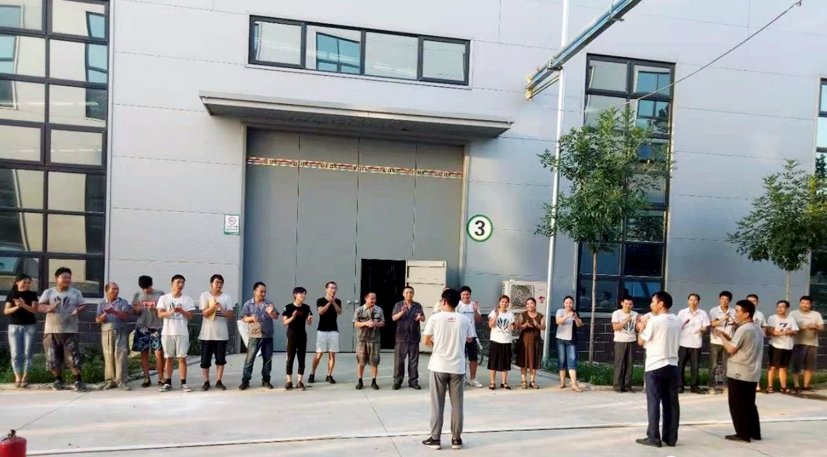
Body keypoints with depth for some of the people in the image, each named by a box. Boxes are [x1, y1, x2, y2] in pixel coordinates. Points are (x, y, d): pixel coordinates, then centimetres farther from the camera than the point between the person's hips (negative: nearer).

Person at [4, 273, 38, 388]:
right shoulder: (11, 294, 5)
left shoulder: (32, 295, 3)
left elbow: (34, 310, -7)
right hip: (14, 326, 1)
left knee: (28, 353, -2)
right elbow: (6, 311, 0)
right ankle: (18, 377, 5)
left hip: (29, 326, -1)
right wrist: (17, 307, -18)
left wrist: (24, 305, -23)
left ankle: (25, 377, 3)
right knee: (15, 353, -1)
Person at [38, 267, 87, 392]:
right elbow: (39, 306, 1)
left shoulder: (76, 293, 6)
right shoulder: (48, 292, 5)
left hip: (69, 330, -1)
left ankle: (78, 380, 2)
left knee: (73, 357, -6)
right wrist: (49, 307, -21)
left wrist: (79, 310, -17)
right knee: (53, 358, 7)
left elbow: (83, 306, 7)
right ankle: (58, 379, 26)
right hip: (52, 330, 1)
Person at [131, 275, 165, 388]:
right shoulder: (137, 295, 7)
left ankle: (161, 378, 6)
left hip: (157, 327, -3)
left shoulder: (160, 294, -2)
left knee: (159, 353, -6)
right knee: (144, 353, 6)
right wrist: (137, 310, -11)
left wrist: (155, 310, -20)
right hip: (142, 327, 3)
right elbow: (134, 311, 12)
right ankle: (146, 379, 15)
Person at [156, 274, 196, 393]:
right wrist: (171, 311, -22)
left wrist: (181, 310, -18)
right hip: (167, 332, 0)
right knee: (168, 358, 7)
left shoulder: (187, 299, 4)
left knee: (182, 358, 0)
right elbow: (160, 314, -5)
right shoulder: (164, 298, 3)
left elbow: (190, 316, 0)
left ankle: (183, 383, 3)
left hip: (182, 333, 0)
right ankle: (168, 383, 14)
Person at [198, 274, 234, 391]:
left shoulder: (227, 297, 4)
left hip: (221, 333, 1)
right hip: (207, 333, -1)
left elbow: (231, 315, -2)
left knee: (221, 359, 4)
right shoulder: (204, 295, 0)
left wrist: (222, 309, -20)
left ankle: (219, 381, 13)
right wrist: (213, 306, -26)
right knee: (205, 359, 2)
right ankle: (206, 382, 13)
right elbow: (205, 313, -8)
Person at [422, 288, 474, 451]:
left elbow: (426, 341, -3)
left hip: (439, 366, -1)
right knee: (457, 404, 10)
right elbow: (469, 340, 14)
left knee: (437, 404, 7)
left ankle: (435, 438, 13)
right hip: (458, 367, 2)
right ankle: (456, 439, 16)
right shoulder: (465, 320, -1)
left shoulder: (435, 318, -7)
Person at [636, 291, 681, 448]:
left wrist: (641, 328, 10)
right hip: (672, 366, 6)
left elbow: (641, 341, -6)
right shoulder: (677, 321, 8)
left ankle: (654, 438, 2)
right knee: (671, 403, 9)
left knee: (654, 403, -1)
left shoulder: (654, 320, -12)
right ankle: (671, 438, 15)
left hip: (655, 366, -6)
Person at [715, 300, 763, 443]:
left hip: (739, 373, -9)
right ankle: (754, 433, 21)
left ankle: (743, 434, 5)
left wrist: (721, 335, -4)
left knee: (737, 404, 1)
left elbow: (731, 349, -17)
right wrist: (728, 336, 9)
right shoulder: (757, 329, 12)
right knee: (749, 404, 17)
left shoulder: (743, 329, -18)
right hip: (752, 373, 9)